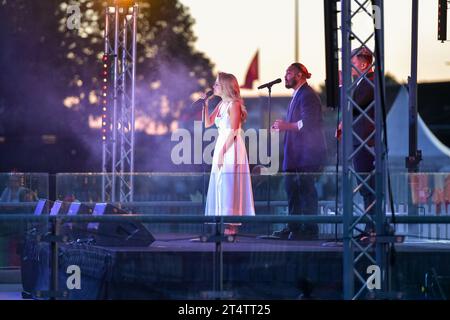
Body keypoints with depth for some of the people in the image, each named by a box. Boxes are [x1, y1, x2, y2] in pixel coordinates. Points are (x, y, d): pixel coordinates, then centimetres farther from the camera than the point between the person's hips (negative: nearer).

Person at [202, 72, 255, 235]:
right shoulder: (221, 105, 15)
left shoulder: (234, 104, -10)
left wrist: (222, 151, -19)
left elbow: (233, 131, -16)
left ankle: (232, 225, -9)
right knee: (220, 185, 7)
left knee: (228, 185, -10)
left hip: (231, 147, -9)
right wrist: (205, 104, 10)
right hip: (221, 145, 9)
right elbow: (207, 123, 19)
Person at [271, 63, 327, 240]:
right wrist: (283, 125, 11)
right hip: (296, 154, 11)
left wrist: (287, 126, -17)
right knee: (292, 188, 12)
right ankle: (294, 228, 16)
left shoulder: (307, 95, -13)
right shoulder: (298, 95, 20)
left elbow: (308, 123, -21)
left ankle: (310, 229, -6)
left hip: (307, 152, -11)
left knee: (306, 190, -8)